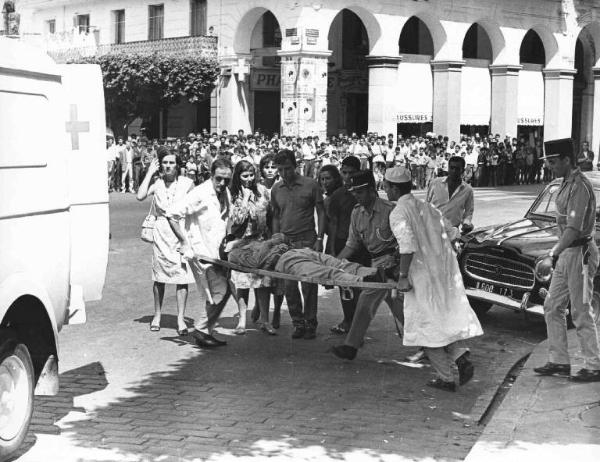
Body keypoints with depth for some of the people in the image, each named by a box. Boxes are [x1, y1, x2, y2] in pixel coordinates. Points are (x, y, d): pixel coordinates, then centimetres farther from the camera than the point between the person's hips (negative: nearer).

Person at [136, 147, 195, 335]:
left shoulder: (187, 183, 1)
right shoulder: (157, 183, 2)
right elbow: (140, 196, -15)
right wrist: (150, 172, -8)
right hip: (161, 232, 1)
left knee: (182, 276, -4)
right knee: (159, 277, 8)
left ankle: (180, 319, 2)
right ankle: (157, 315, 22)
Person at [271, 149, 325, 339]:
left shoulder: (310, 185, -2)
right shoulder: (276, 189, 9)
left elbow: (321, 213, 1)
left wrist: (319, 238, -7)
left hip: (307, 240, -3)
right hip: (285, 242, 4)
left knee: (308, 284, -3)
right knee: (289, 285, 2)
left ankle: (310, 324, 8)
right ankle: (298, 323, 14)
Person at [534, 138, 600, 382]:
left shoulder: (580, 187, -19)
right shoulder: (567, 183, 11)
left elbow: (574, 228, -25)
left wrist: (555, 251, -27)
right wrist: (558, 252, 14)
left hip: (580, 253, -10)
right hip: (567, 253, 10)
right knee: (553, 307, 12)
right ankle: (559, 361, 20)